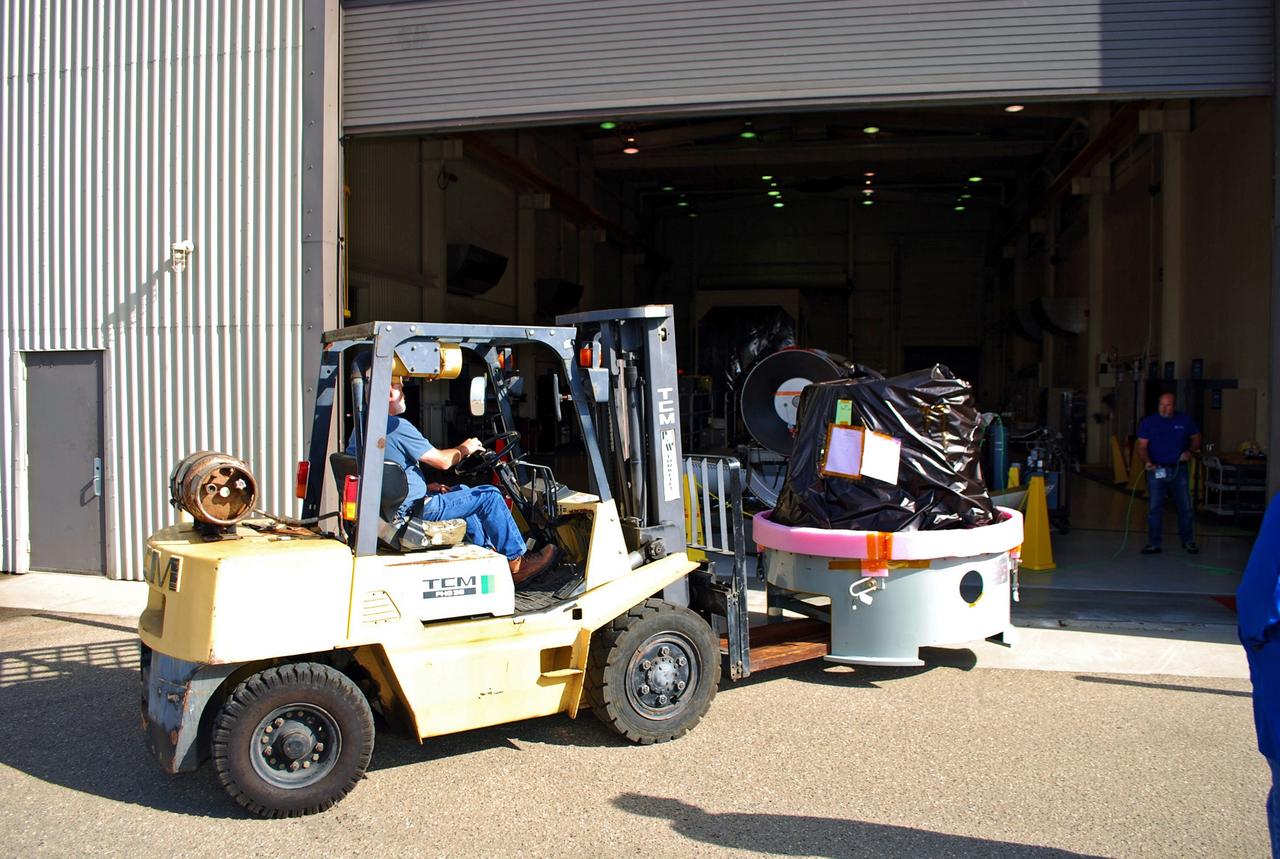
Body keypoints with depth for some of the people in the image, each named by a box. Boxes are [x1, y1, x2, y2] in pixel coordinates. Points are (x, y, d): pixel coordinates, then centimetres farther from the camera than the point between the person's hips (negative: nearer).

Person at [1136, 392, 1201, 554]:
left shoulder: (1185, 420, 2)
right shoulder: (1148, 422, -3)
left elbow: (1196, 438, 13)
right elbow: (1142, 446, -6)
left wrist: (1190, 451, -8)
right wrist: (1147, 461, -25)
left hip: (1179, 469, 1)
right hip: (1157, 470, -1)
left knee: (1185, 507, 7)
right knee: (1155, 508, 1)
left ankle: (1188, 541, 23)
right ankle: (1154, 543, 8)